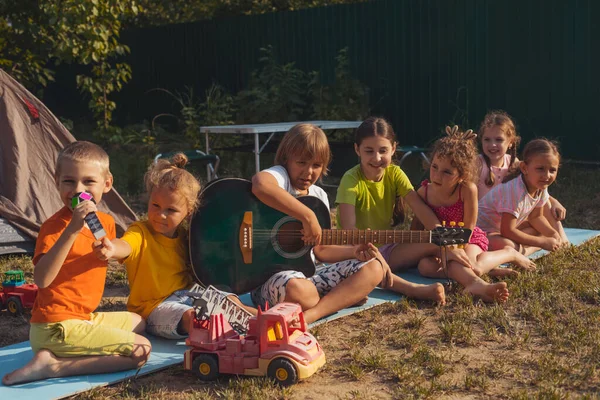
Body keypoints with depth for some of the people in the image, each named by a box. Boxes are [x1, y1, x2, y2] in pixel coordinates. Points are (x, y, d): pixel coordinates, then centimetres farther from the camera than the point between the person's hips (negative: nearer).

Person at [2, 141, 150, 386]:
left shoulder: (106, 222, 7)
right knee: (140, 350, -13)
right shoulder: (54, 226, -16)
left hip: (84, 317, 9)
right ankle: (54, 365, -14)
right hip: (57, 327, -9)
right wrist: (72, 229, -37)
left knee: (137, 322, 28)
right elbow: (41, 279, -33)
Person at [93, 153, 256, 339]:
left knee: (230, 301, -6)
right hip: (154, 307, -7)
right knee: (190, 317, -32)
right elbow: (126, 246, -37)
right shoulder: (141, 232, -12)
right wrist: (112, 249, -60)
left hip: (188, 295, 7)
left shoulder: (184, 234, 6)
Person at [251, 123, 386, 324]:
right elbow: (260, 184, -36)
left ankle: (309, 316, -23)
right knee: (300, 291, -42)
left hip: (309, 273, 9)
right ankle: (345, 296, -8)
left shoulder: (319, 196, 14)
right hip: (271, 277, -8)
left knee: (373, 268, -4)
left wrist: (354, 252, -1)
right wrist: (308, 215, -33)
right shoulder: (280, 175, -8)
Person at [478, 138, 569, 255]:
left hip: (506, 227, 9)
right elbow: (507, 231, -31)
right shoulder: (515, 190, -32)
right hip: (484, 231, -9)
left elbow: (535, 217, 10)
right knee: (506, 245, -38)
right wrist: (542, 242, -25)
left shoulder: (541, 187, -6)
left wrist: (553, 234, -8)